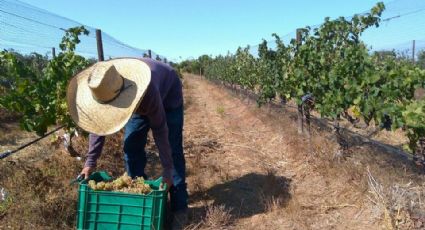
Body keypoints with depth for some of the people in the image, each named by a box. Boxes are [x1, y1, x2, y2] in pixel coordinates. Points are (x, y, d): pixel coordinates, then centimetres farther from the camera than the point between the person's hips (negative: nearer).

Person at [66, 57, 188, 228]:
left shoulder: (147, 90, -46)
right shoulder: (104, 89, -29)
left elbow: (159, 129, -35)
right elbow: (98, 122, -14)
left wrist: (167, 169, -29)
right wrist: (90, 161, -16)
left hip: (168, 96, -5)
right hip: (140, 102, 6)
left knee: (173, 149, -11)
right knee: (131, 148, -2)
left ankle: (179, 209, -4)